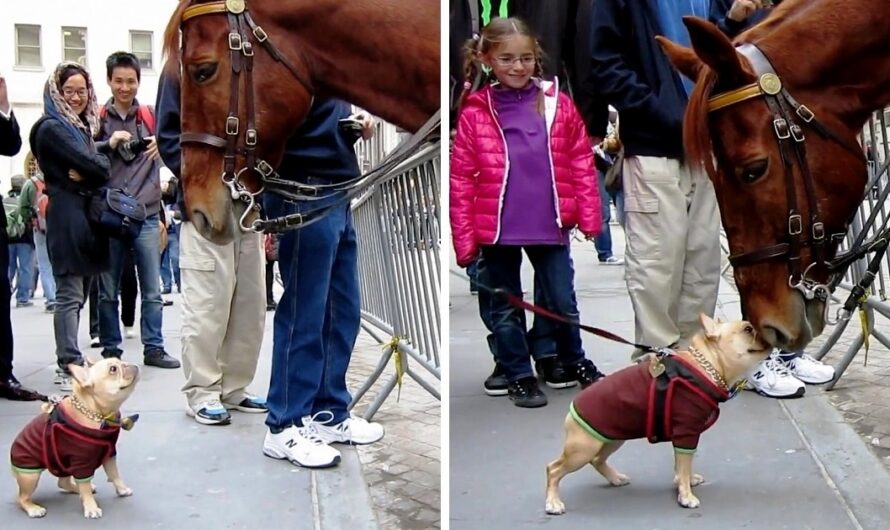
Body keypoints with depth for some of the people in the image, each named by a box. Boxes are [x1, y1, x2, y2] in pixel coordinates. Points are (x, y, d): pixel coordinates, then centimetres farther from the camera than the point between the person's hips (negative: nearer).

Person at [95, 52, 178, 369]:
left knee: (152, 291, 3)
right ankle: (111, 351, 14)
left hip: (146, 217, 1)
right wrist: (108, 144, -15)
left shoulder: (151, 117, 9)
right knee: (108, 292, 5)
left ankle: (153, 348, 11)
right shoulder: (98, 118, 5)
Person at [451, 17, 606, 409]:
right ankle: (519, 376, 28)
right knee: (505, 309, 11)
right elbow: (461, 179, -4)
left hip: (550, 225, 1)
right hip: (497, 229, -1)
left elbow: (581, 163, 3)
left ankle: (575, 362, 37)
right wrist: (465, 238, -6)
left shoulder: (558, 104, -1)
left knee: (563, 302, 14)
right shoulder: (474, 113, -6)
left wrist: (588, 216, -1)